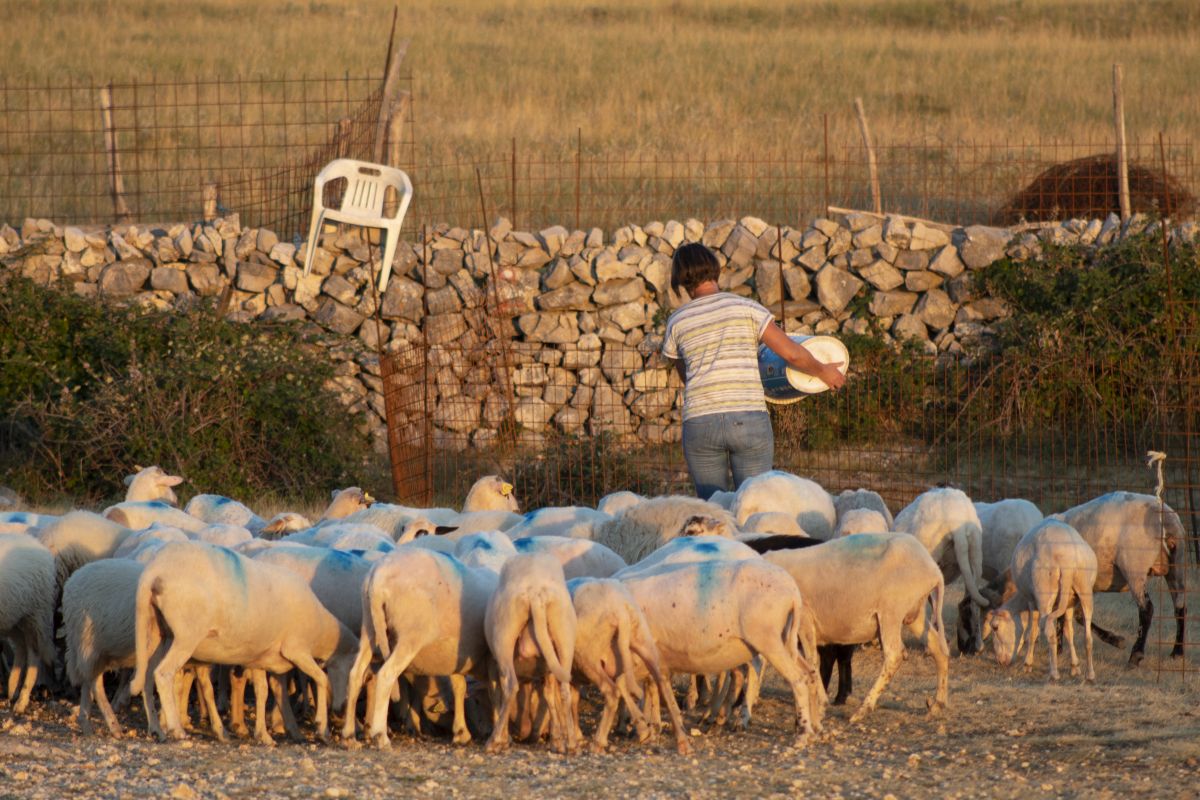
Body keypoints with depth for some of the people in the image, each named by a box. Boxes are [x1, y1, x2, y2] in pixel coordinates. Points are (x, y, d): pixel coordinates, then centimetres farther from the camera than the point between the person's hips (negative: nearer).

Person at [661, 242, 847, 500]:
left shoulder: (676, 323, 10)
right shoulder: (747, 309, 3)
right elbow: (792, 353, 2)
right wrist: (824, 372, 19)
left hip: (699, 421, 1)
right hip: (749, 419, -1)